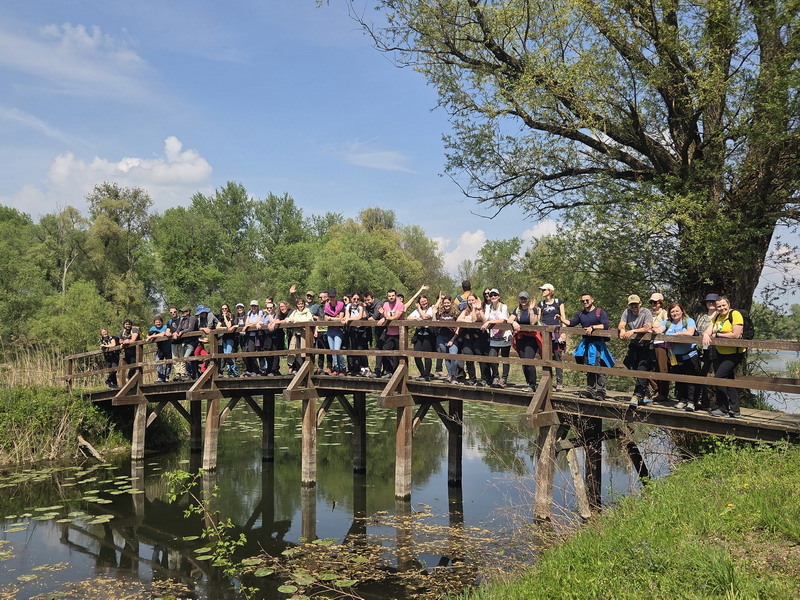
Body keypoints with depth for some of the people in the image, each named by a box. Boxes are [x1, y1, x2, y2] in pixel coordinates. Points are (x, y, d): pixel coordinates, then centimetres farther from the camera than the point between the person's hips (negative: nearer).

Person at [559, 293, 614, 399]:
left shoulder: (600, 312, -2)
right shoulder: (580, 314, 16)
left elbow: (605, 325, -13)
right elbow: (571, 323, 13)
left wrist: (592, 327, -22)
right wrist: (562, 319, -3)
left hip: (597, 343, -6)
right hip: (585, 343, 6)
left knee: (598, 367, -11)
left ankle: (601, 390, -8)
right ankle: (590, 390, 17)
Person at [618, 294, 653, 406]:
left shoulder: (646, 312, -12)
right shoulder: (627, 312, 1)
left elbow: (647, 328, -23)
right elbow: (621, 325, -5)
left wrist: (633, 331, -30)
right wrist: (622, 330, -28)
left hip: (645, 345, -5)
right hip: (633, 344, 5)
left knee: (642, 370, -13)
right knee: (634, 369, 6)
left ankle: (637, 395, -15)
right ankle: (645, 394, 19)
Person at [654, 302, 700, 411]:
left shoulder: (689, 320, -1)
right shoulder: (667, 323, 11)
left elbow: (690, 333, -18)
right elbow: (658, 330, -4)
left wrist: (674, 334, -14)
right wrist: (652, 329, -27)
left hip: (690, 356, -4)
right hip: (674, 358, 4)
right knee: (678, 379, 10)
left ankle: (691, 401, -1)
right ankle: (682, 400, 20)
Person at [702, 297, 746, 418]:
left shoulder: (735, 314, -12)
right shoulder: (716, 317, 12)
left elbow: (736, 335, -22)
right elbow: (708, 331, 4)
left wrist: (717, 334, -14)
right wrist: (706, 335, -21)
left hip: (734, 354, -8)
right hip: (721, 353, 8)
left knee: (719, 377, -12)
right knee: (728, 379, 9)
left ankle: (723, 408, 0)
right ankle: (734, 410, 16)